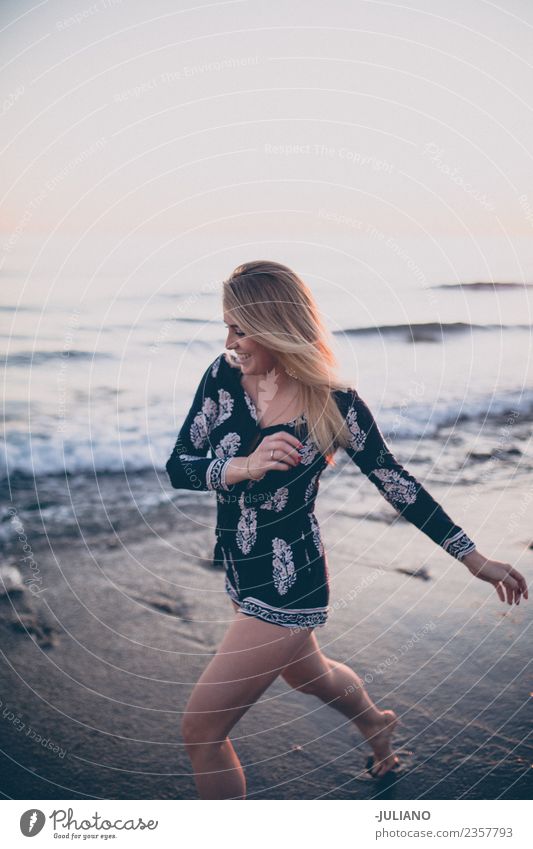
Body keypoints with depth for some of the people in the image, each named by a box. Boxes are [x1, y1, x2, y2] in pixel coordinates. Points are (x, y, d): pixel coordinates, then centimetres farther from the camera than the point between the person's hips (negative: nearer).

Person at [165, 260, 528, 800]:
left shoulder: (334, 405, -18)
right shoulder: (224, 375, -7)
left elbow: (398, 485, -7)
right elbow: (178, 467, -7)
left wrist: (476, 560, -2)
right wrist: (242, 467, -28)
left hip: (288, 588, -6)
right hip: (240, 572, 6)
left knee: (201, 729, -6)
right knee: (308, 674, 32)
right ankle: (375, 723, 65)